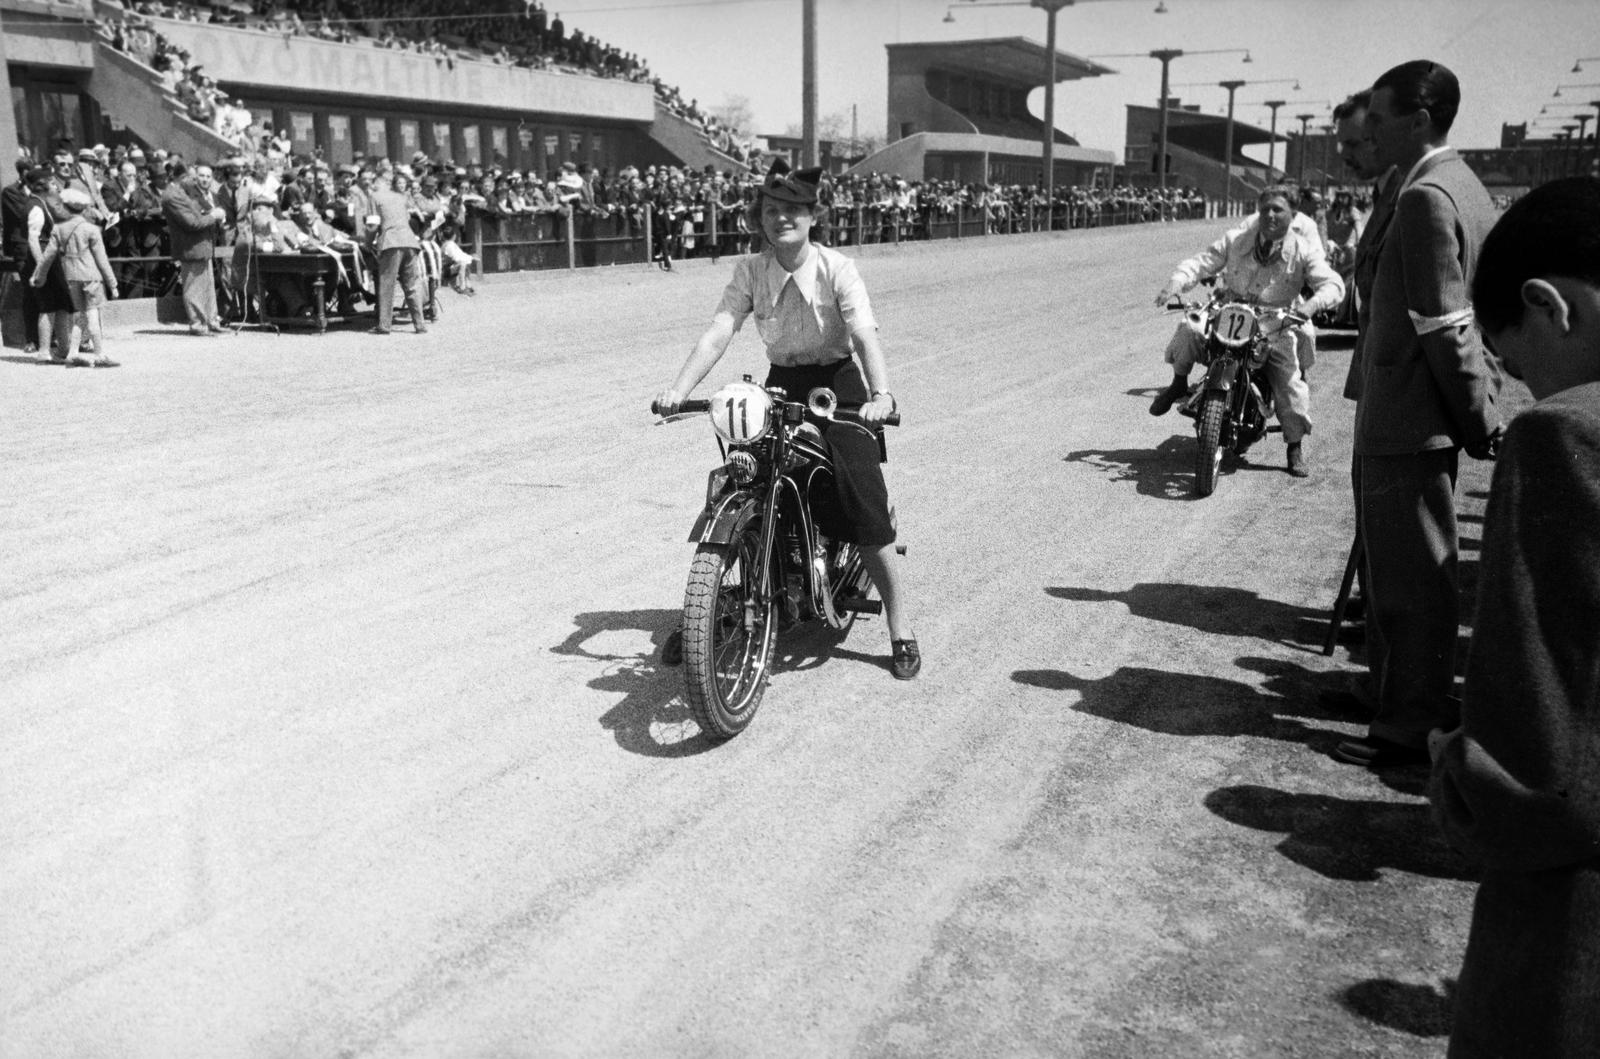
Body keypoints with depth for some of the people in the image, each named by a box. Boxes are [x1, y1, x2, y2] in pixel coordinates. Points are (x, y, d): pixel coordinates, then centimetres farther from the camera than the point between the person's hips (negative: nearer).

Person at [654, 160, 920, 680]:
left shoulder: (836, 267, -11)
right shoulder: (751, 270, -2)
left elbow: (865, 335, -22)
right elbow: (718, 333, -11)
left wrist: (880, 393, -40)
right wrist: (678, 388, -26)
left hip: (838, 382, -3)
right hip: (780, 385, 3)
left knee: (863, 500, -14)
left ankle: (901, 630, -3)